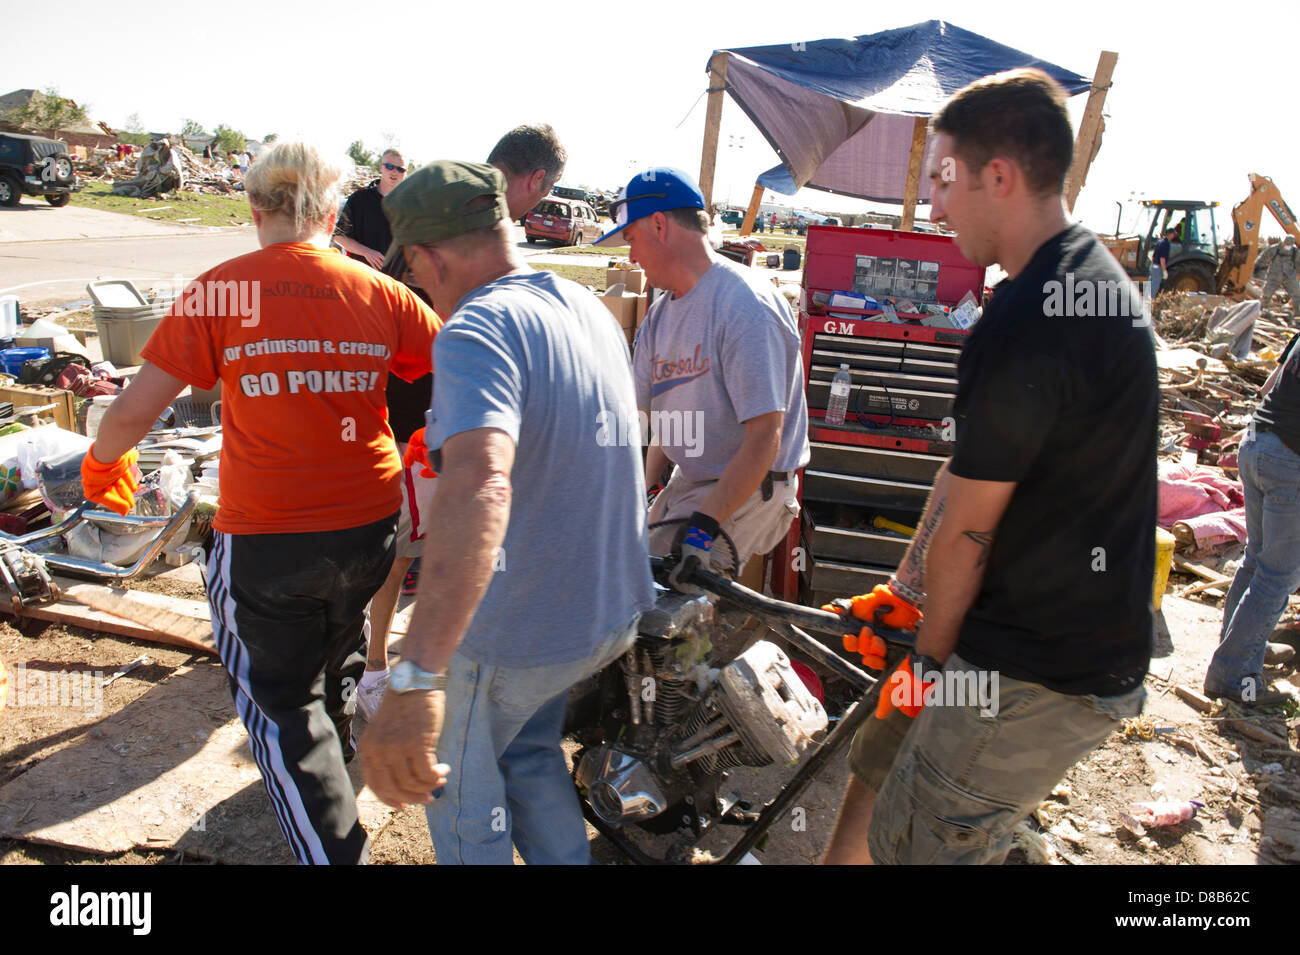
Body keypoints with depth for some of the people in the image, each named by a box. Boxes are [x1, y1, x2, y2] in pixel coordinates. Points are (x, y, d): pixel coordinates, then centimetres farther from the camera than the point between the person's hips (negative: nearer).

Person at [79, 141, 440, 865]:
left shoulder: (220, 291, -9)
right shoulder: (378, 291, -3)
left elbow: (138, 407, -9)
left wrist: (103, 464, 11)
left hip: (265, 539, -4)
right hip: (370, 526, 4)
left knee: (282, 703, 13)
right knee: (338, 667, 29)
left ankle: (335, 847, 14)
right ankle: (337, 771, 55)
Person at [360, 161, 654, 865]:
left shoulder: (477, 329, -25)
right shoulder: (591, 308, 4)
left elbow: (479, 484, -44)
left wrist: (415, 680, -51)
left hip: (515, 634, -8)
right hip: (611, 612, 8)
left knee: (458, 782, 19)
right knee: (528, 755, 29)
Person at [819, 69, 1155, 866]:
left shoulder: (1026, 328, -26)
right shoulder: (1095, 278, 9)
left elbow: (964, 534, -18)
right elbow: (964, 475, 9)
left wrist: (932, 658, -2)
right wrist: (903, 591, 13)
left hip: (1039, 678, -10)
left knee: (908, 847, 4)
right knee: (880, 766, 20)